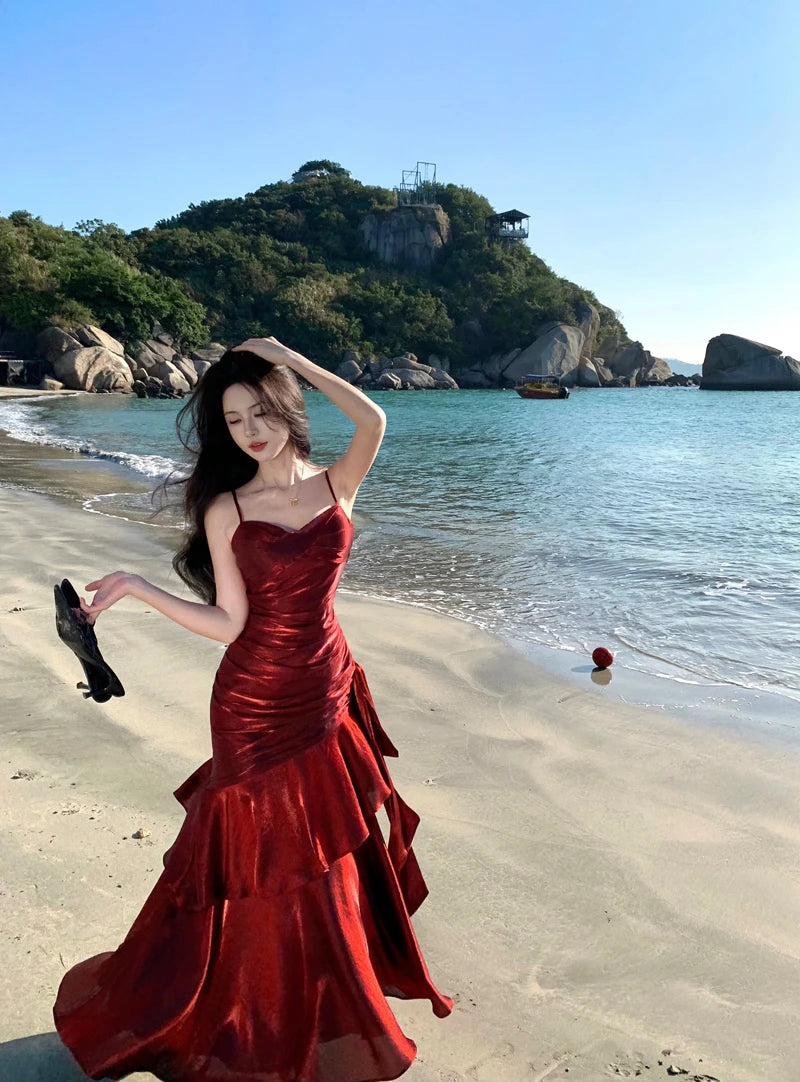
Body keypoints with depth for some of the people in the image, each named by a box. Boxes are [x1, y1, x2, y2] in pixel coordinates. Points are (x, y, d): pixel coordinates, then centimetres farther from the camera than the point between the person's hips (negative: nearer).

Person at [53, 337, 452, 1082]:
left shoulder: (336, 486, -1)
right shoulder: (225, 510, -6)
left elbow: (374, 420, -20)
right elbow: (229, 624, -8)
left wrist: (288, 358, -14)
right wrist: (135, 587, -15)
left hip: (328, 694, 3)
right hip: (257, 705, -2)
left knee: (333, 853, 18)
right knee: (269, 864, 12)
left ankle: (332, 995, 44)